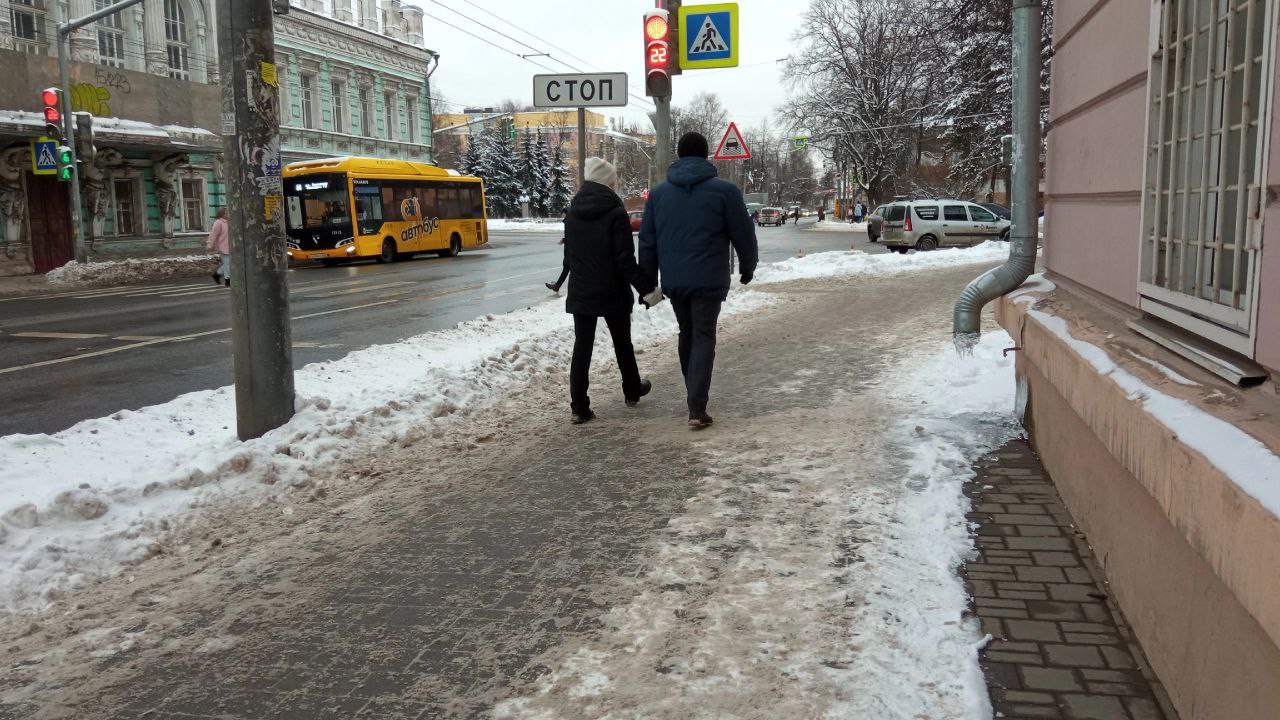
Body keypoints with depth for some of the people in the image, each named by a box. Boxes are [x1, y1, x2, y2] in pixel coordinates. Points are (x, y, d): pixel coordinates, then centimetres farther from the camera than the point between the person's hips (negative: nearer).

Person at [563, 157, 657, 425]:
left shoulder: (572, 214, 4)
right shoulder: (615, 213, -15)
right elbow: (625, 259, -18)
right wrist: (646, 288, -12)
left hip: (580, 292, 4)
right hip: (613, 293, -4)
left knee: (582, 347, 2)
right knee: (622, 343, 16)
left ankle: (580, 407, -3)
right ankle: (632, 391, 34)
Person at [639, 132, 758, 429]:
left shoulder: (658, 193, 8)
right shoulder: (724, 190, -4)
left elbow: (647, 242, 9)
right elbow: (743, 235, 0)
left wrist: (648, 282, 15)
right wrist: (748, 266, 18)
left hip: (673, 280, 4)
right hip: (708, 280, -4)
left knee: (686, 333, 21)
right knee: (703, 338, 0)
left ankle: (693, 392, 33)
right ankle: (696, 408, -9)